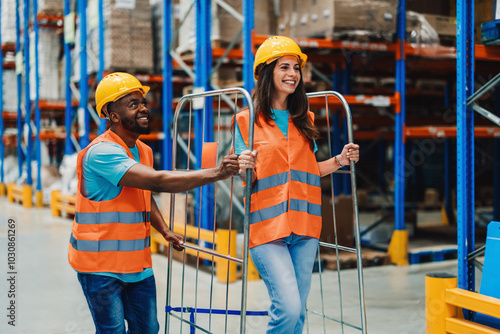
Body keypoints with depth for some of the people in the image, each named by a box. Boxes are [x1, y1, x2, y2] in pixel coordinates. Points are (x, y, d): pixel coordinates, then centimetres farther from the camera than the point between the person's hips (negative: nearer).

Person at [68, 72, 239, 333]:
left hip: (138, 263, 8)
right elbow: (158, 181, -32)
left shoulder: (144, 151, 9)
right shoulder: (101, 152, -21)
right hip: (101, 266, -8)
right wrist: (216, 173, -34)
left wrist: (165, 231, 8)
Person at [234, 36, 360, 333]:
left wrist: (339, 160, 4)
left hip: (305, 224, 5)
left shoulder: (306, 120, 14)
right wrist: (245, 168, -23)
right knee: (287, 307, -17)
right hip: (266, 225, -4)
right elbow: (246, 179, -1)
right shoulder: (247, 120, 1)